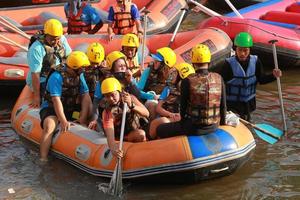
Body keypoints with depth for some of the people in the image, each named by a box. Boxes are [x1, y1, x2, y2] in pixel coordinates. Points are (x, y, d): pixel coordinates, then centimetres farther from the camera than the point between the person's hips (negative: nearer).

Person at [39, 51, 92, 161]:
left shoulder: (79, 76, 0)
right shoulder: (57, 77, -21)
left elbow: (86, 96, -4)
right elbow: (56, 100, -26)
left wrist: (83, 117, -17)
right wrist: (63, 121, -32)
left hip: (71, 108, 7)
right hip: (51, 108, -7)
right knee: (49, 126, -34)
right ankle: (43, 159, -33)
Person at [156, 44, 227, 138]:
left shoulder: (187, 81, -14)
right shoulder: (218, 79, -4)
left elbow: (183, 106, -4)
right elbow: (223, 105, 3)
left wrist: (183, 120, 16)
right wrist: (222, 123, 18)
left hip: (194, 127, -5)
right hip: (214, 126, 5)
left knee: (160, 130, 13)